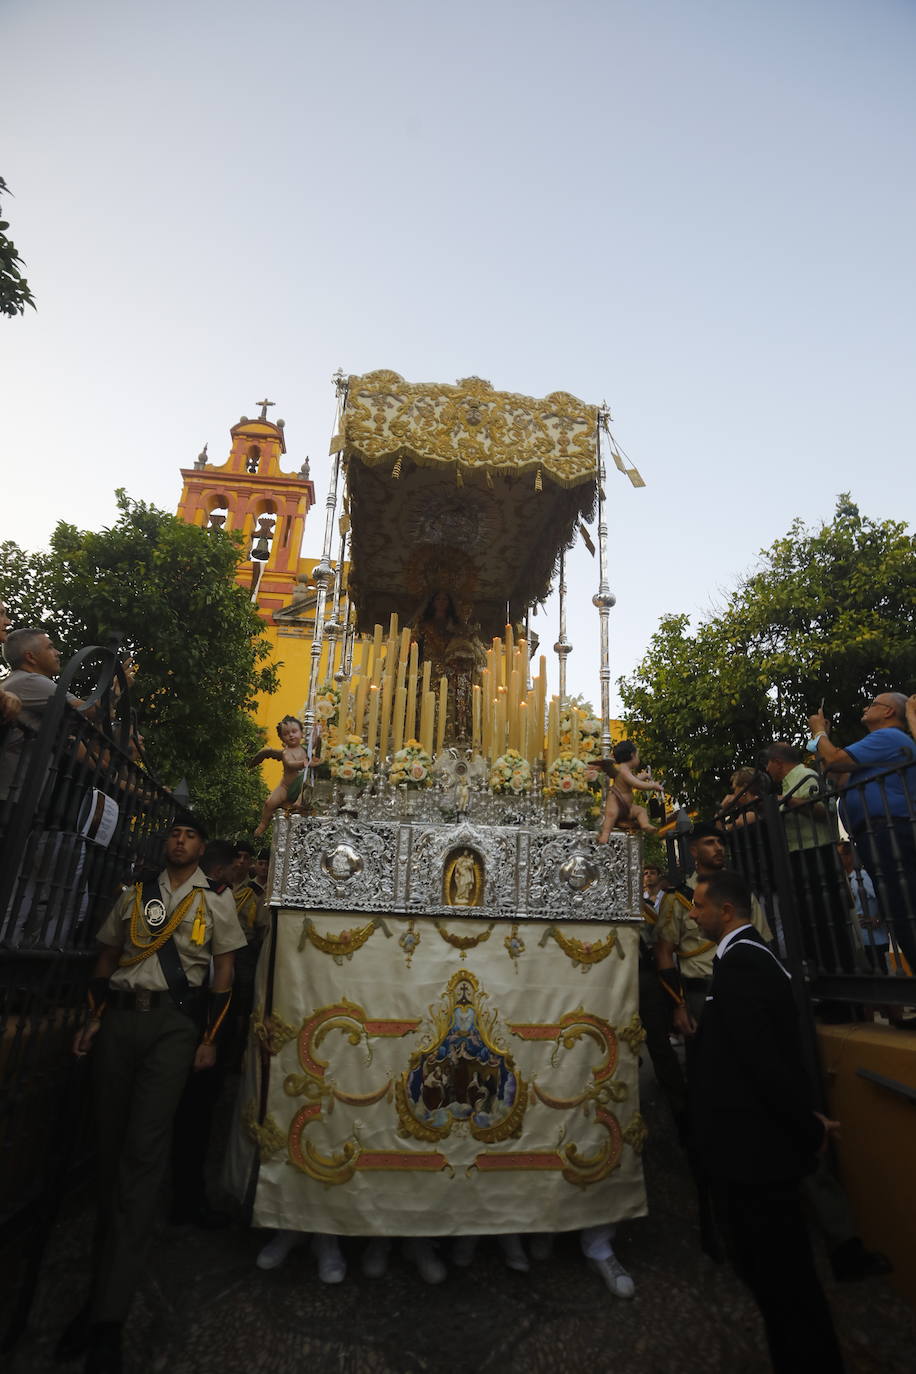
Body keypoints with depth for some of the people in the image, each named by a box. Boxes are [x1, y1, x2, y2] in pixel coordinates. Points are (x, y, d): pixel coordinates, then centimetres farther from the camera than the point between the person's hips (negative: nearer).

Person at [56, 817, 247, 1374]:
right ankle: (110, 1268, 26)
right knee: (110, 1141, 7)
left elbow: (225, 969, 2)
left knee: (143, 1148, -10)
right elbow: (107, 957, 17)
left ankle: (107, 1313, -4)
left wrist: (210, 1038, -3)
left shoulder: (217, 901, 5)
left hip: (173, 1022, -3)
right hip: (119, 1018, 4)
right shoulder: (134, 895, 15)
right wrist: (95, 1017, 7)